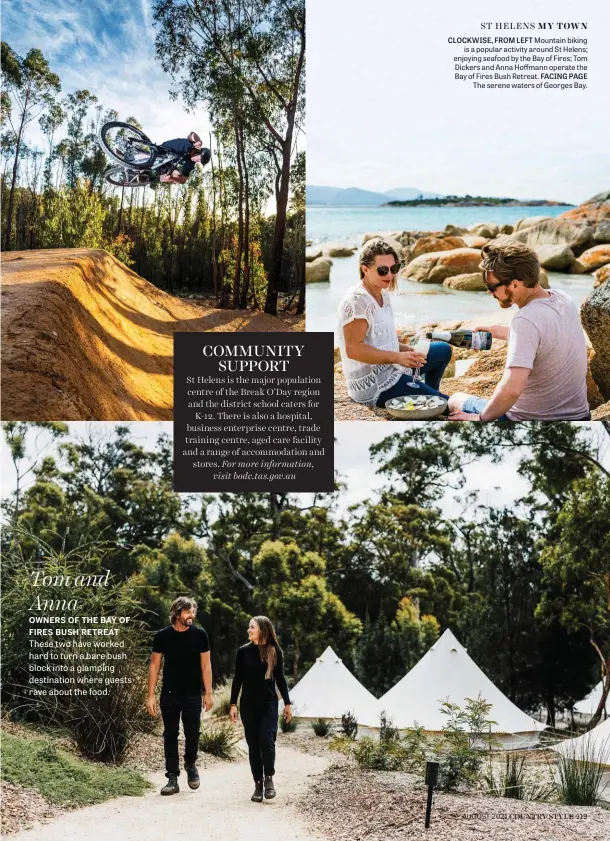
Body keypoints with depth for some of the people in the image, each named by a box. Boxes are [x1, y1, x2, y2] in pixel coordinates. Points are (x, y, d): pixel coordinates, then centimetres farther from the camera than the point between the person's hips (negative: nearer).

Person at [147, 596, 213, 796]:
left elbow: (205, 665, 0)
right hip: (169, 695, 0)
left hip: (192, 695, 0)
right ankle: (172, 778, 9)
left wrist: (208, 693, -5)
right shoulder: (162, 636, -1)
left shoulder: (199, 635, -2)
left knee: (192, 733, 1)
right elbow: (154, 665, 1)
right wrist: (151, 696, -3)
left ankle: (190, 766, 29)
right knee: (170, 735, 3)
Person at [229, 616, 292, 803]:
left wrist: (287, 703, 6)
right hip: (248, 704, 1)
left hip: (269, 703, -1)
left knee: (266, 740, -14)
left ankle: (269, 778, 5)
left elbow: (280, 678, 7)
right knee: (253, 744, 3)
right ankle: (258, 784, 12)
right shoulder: (243, 651, 1)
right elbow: (237, 679, 4)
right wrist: (233, 704, -1)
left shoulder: (275, 651, 1)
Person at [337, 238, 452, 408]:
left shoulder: (382, 294, 10)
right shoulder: (357, 301, -21)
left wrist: (407, 350, 0)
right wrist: (397, 357, -30)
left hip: (391, 368, 10)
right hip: (375, 386, -10)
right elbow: (353, 349, -28)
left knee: (443, 350, 23)